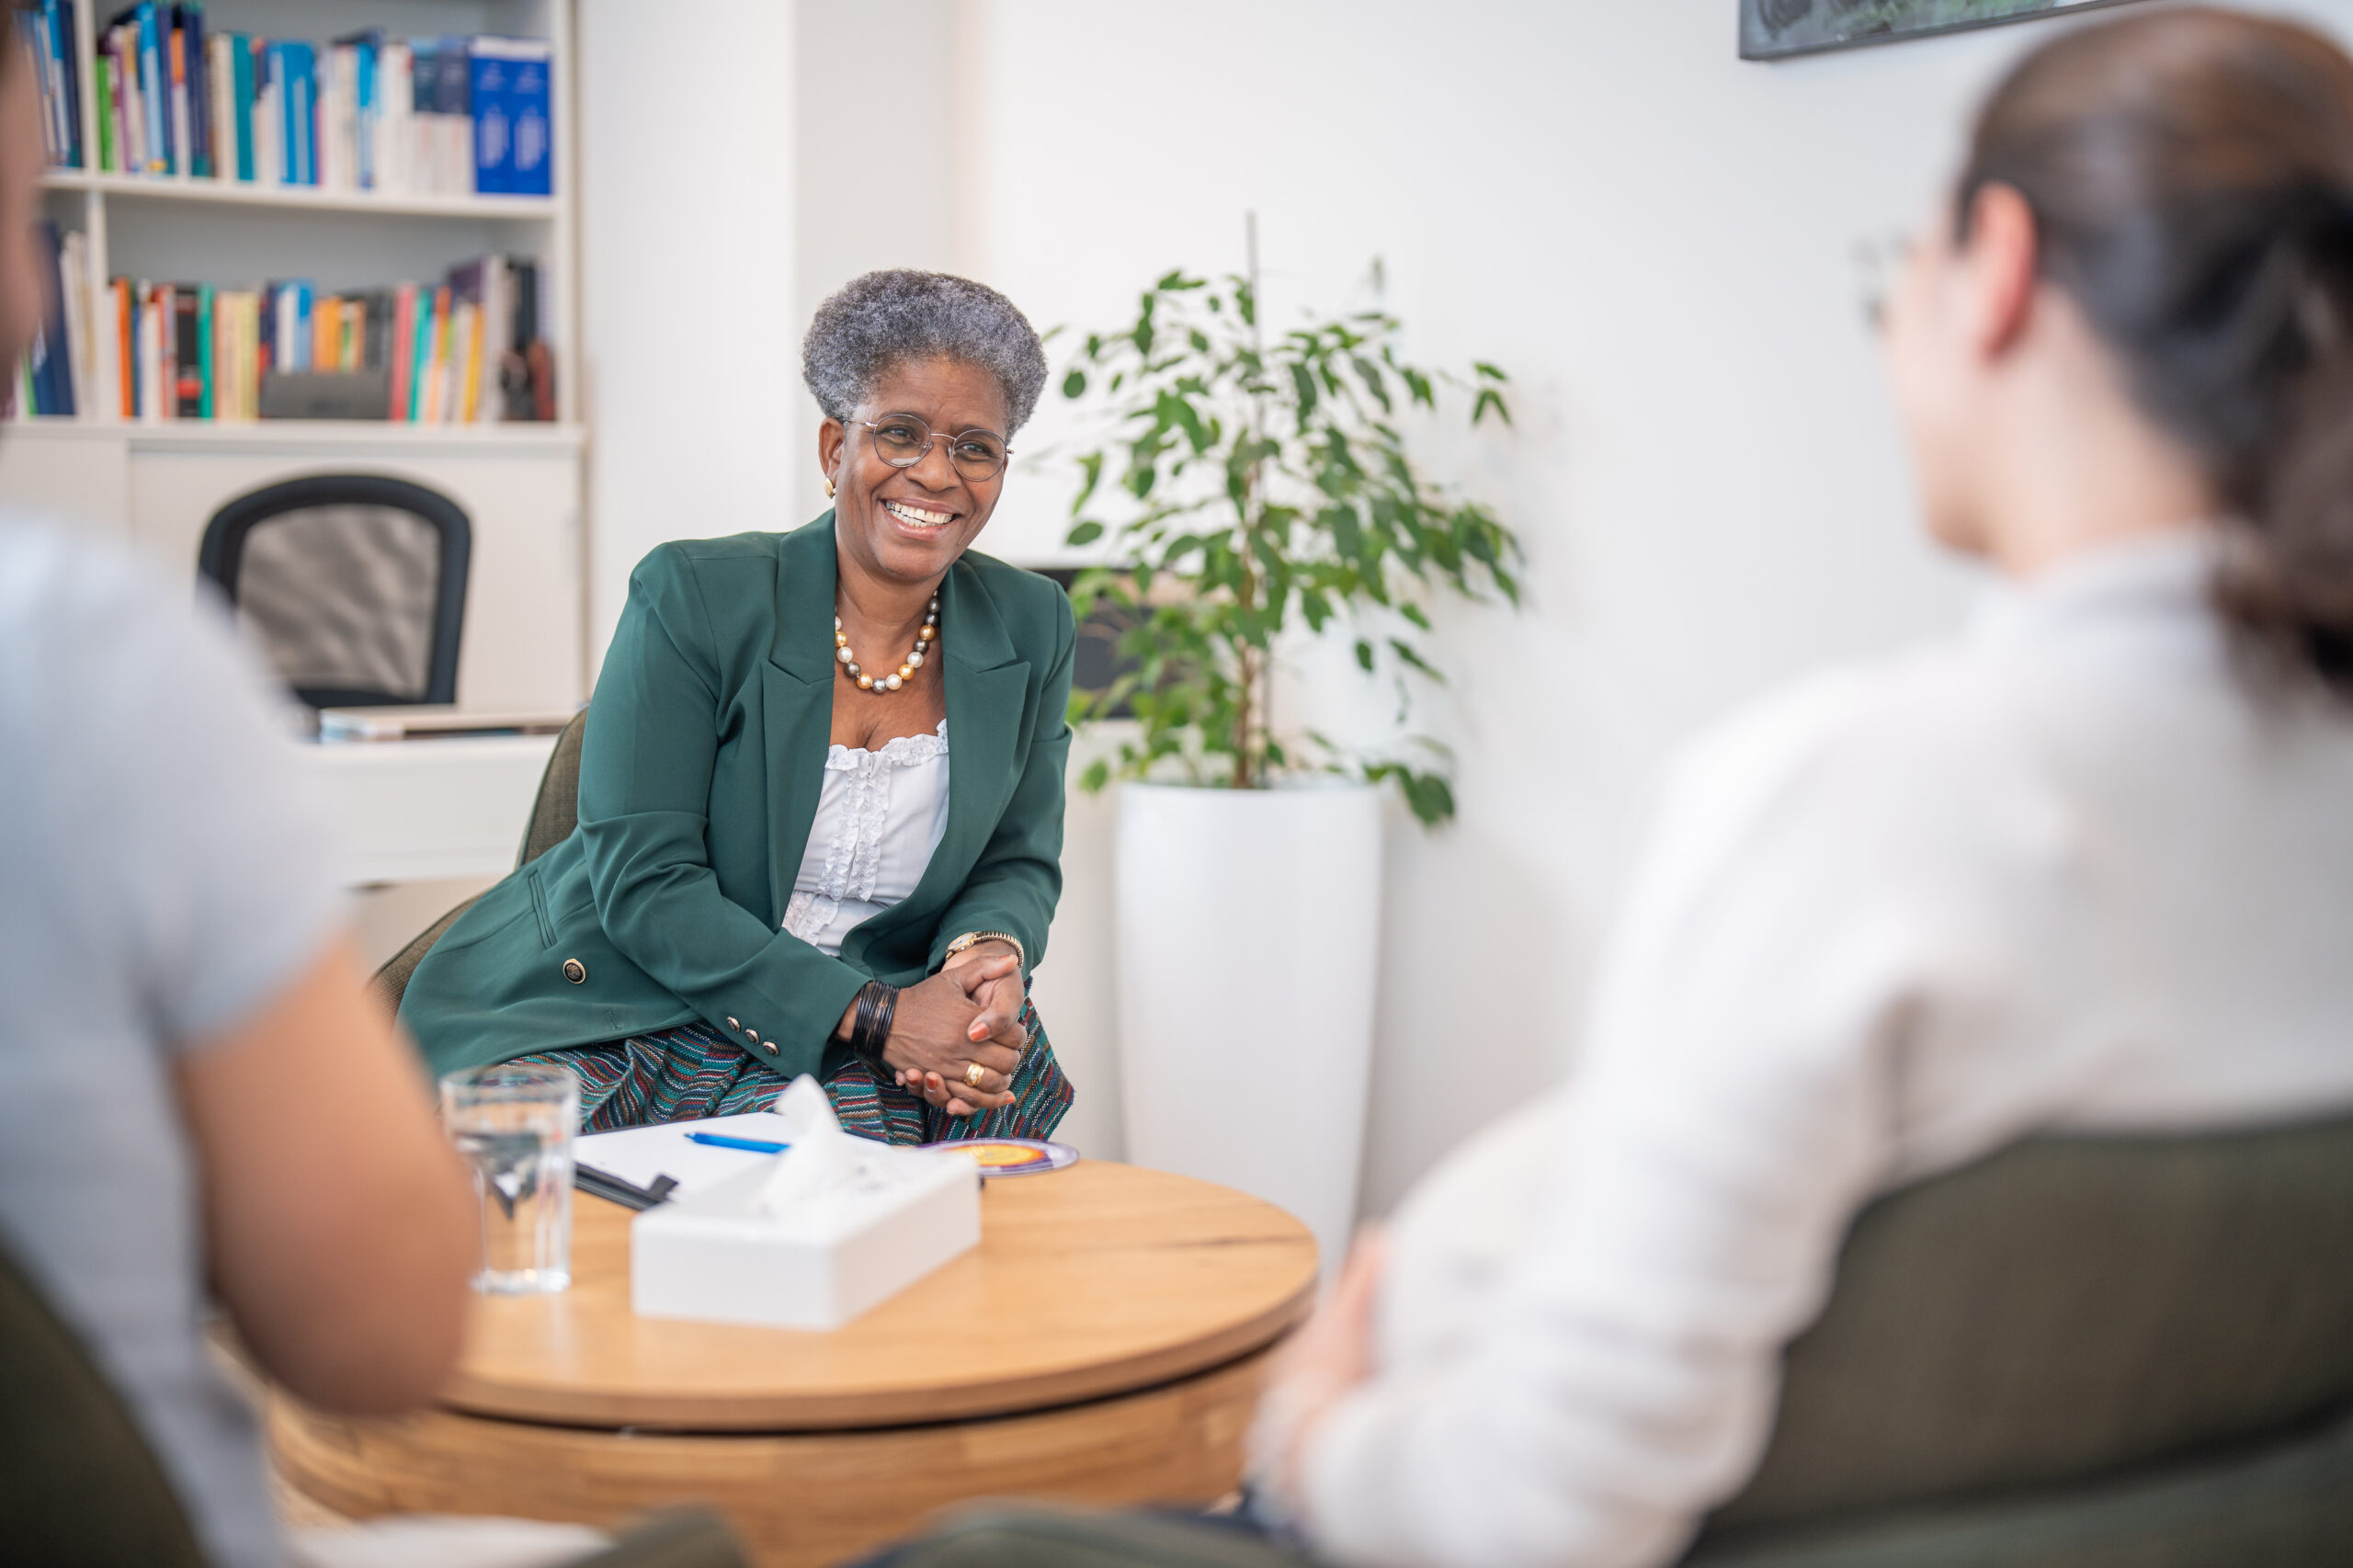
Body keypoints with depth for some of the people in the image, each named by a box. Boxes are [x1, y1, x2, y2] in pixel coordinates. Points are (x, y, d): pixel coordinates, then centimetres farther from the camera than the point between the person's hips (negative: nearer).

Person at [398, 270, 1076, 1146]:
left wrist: (988, 956, -15)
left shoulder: (1032, 630, 4)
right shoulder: (694, 598, -10)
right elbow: (642, 878, -14)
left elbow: (1019, 865, 11)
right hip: (611, 1013, -3)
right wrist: (875, 1012, -23)